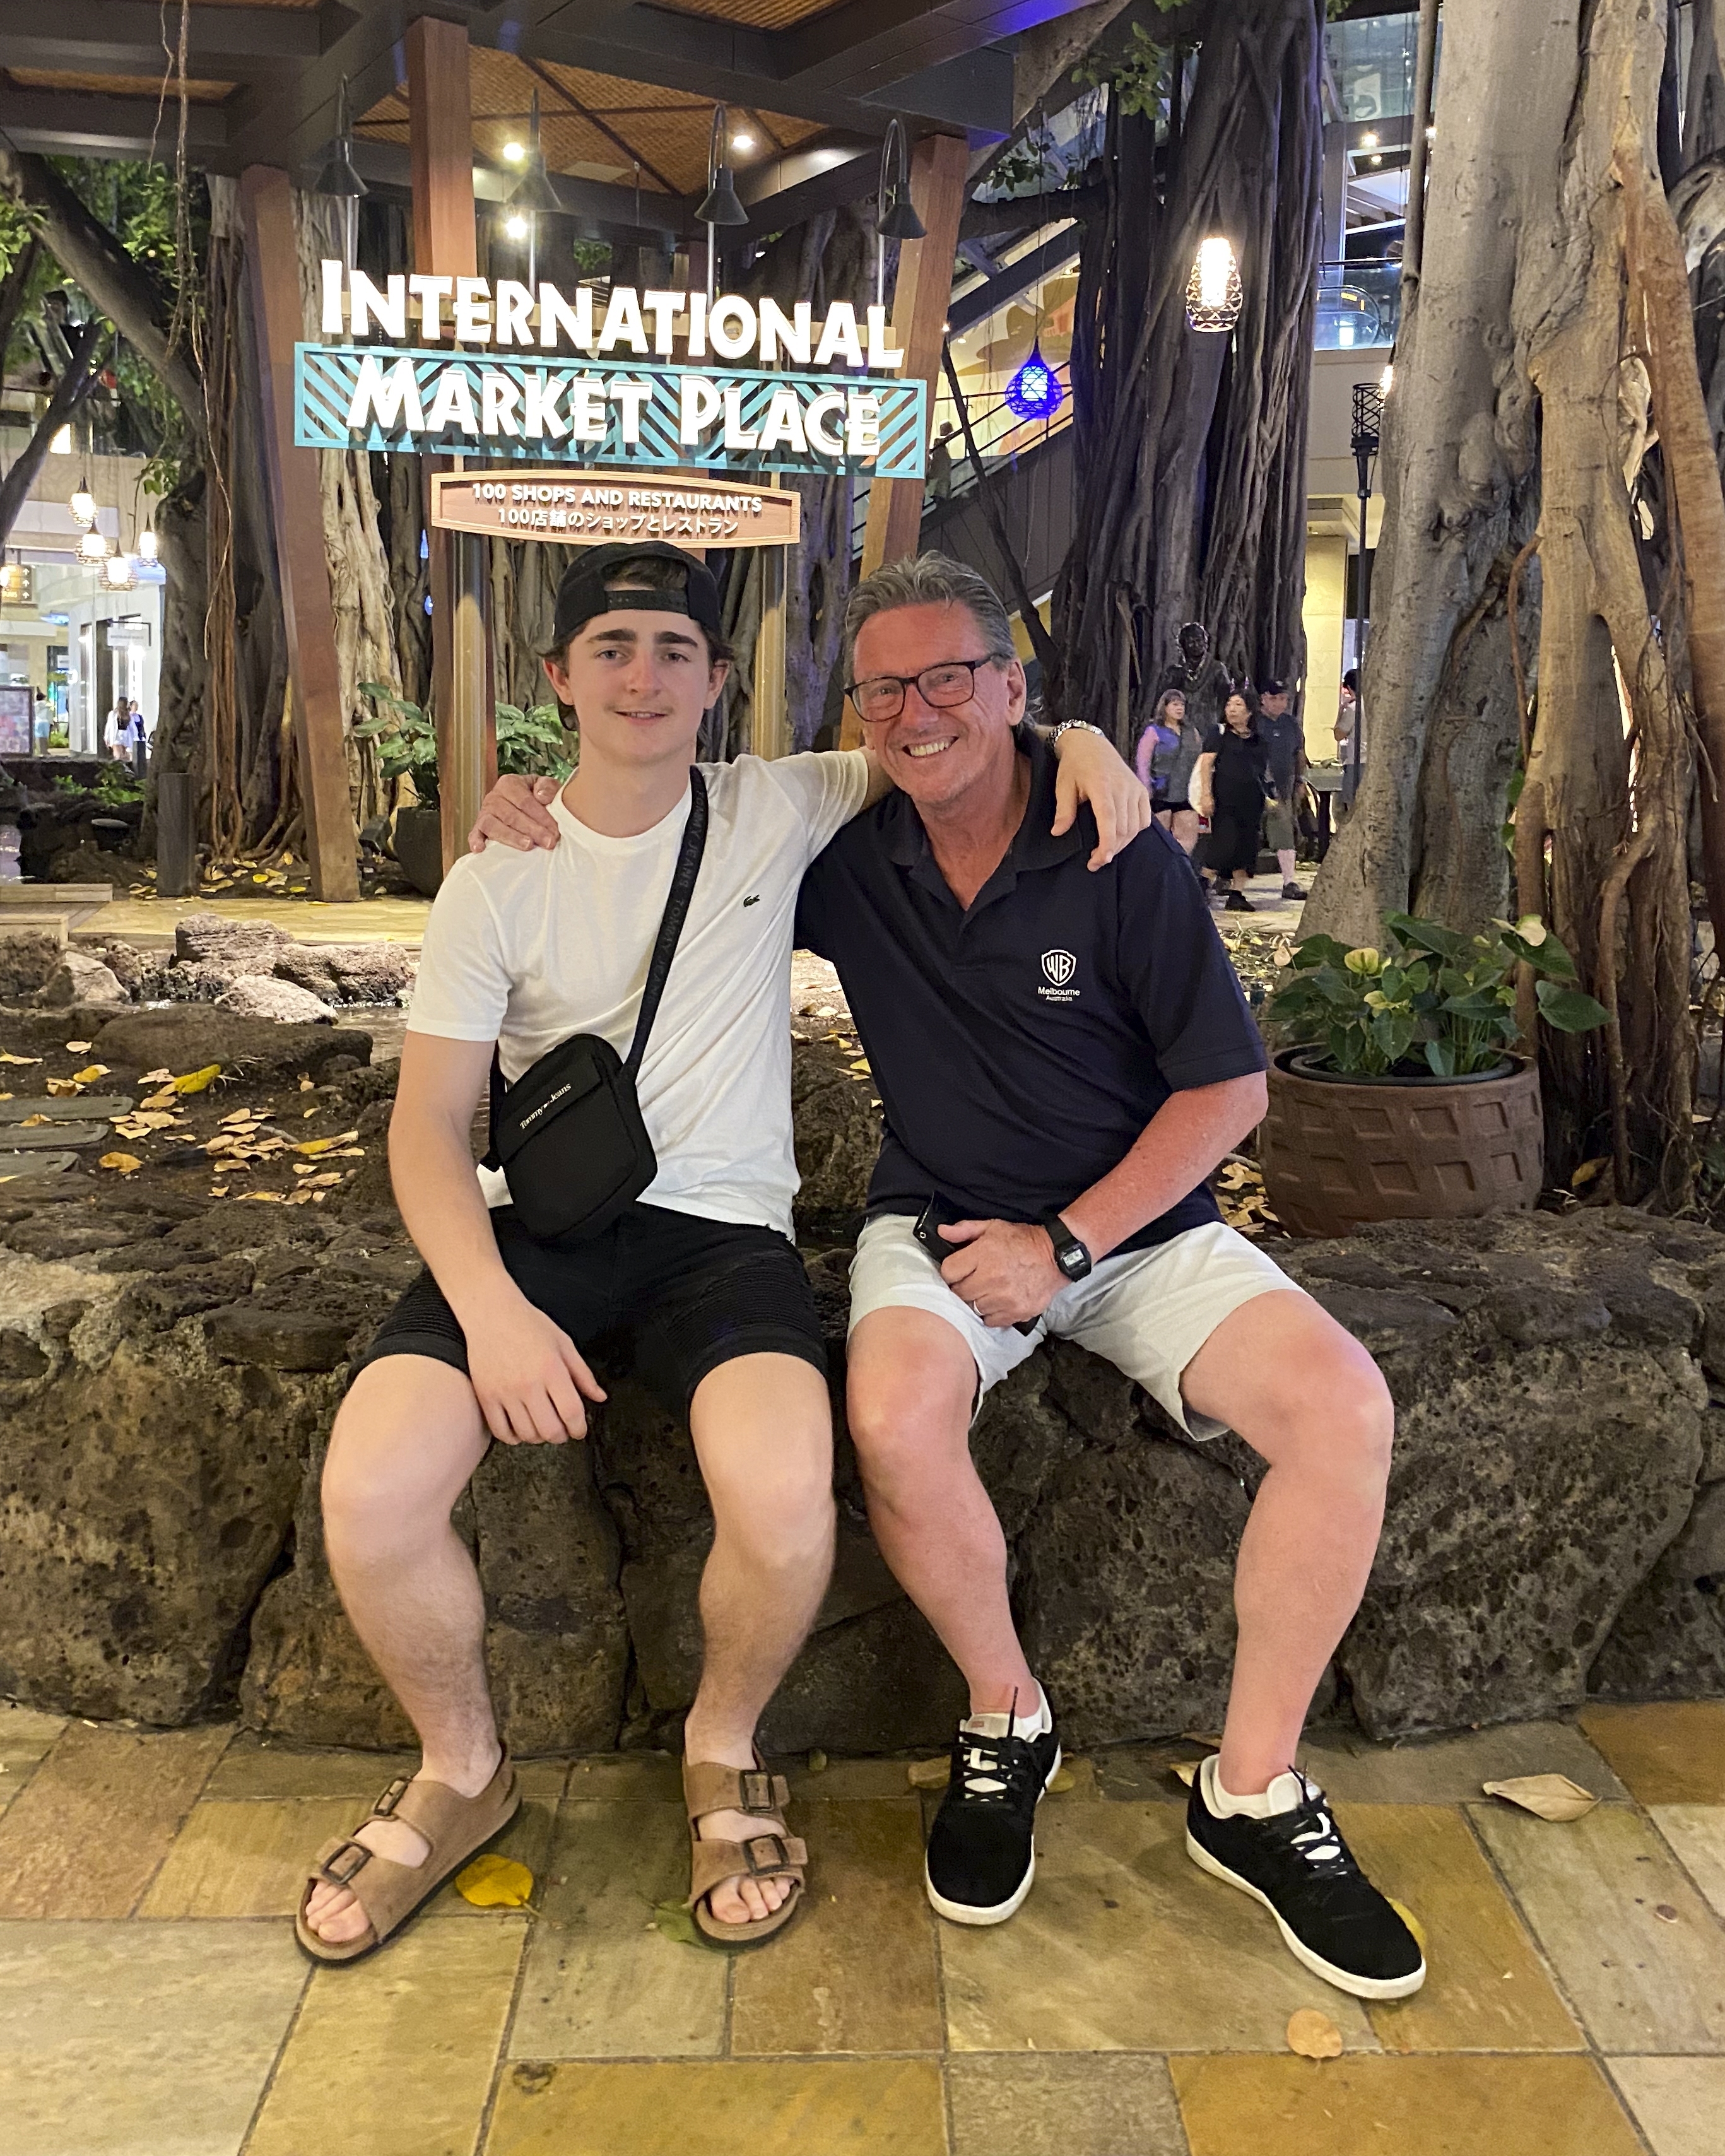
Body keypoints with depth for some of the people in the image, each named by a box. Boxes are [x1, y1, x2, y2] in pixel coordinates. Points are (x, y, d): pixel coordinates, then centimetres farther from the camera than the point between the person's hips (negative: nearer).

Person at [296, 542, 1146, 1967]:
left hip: (723, 1224, -1)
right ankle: (462, 1768, 10)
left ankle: (725, 1750, 6)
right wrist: (491, 1309, -17)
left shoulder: (777, 809, 6)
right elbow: (429, 1120, 0)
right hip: (534, 1220, 1)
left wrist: (1078, 737, -3)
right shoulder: (497, 884, 4)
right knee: (370, 1492, -23)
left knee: (785, 1499, -30)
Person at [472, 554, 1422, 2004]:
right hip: (940, 1222, 1)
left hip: (1139, 1219, 0)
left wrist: (1067, 1241, -13)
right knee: (896, 1416, -32)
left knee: (1343, 1404, -23)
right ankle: (1009, 1721, -3)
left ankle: (1255, 1793, -5)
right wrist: (546, 821, -3)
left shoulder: (1120, 857, -7)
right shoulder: (850, 861, 0)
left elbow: (1229, 1084, -5)